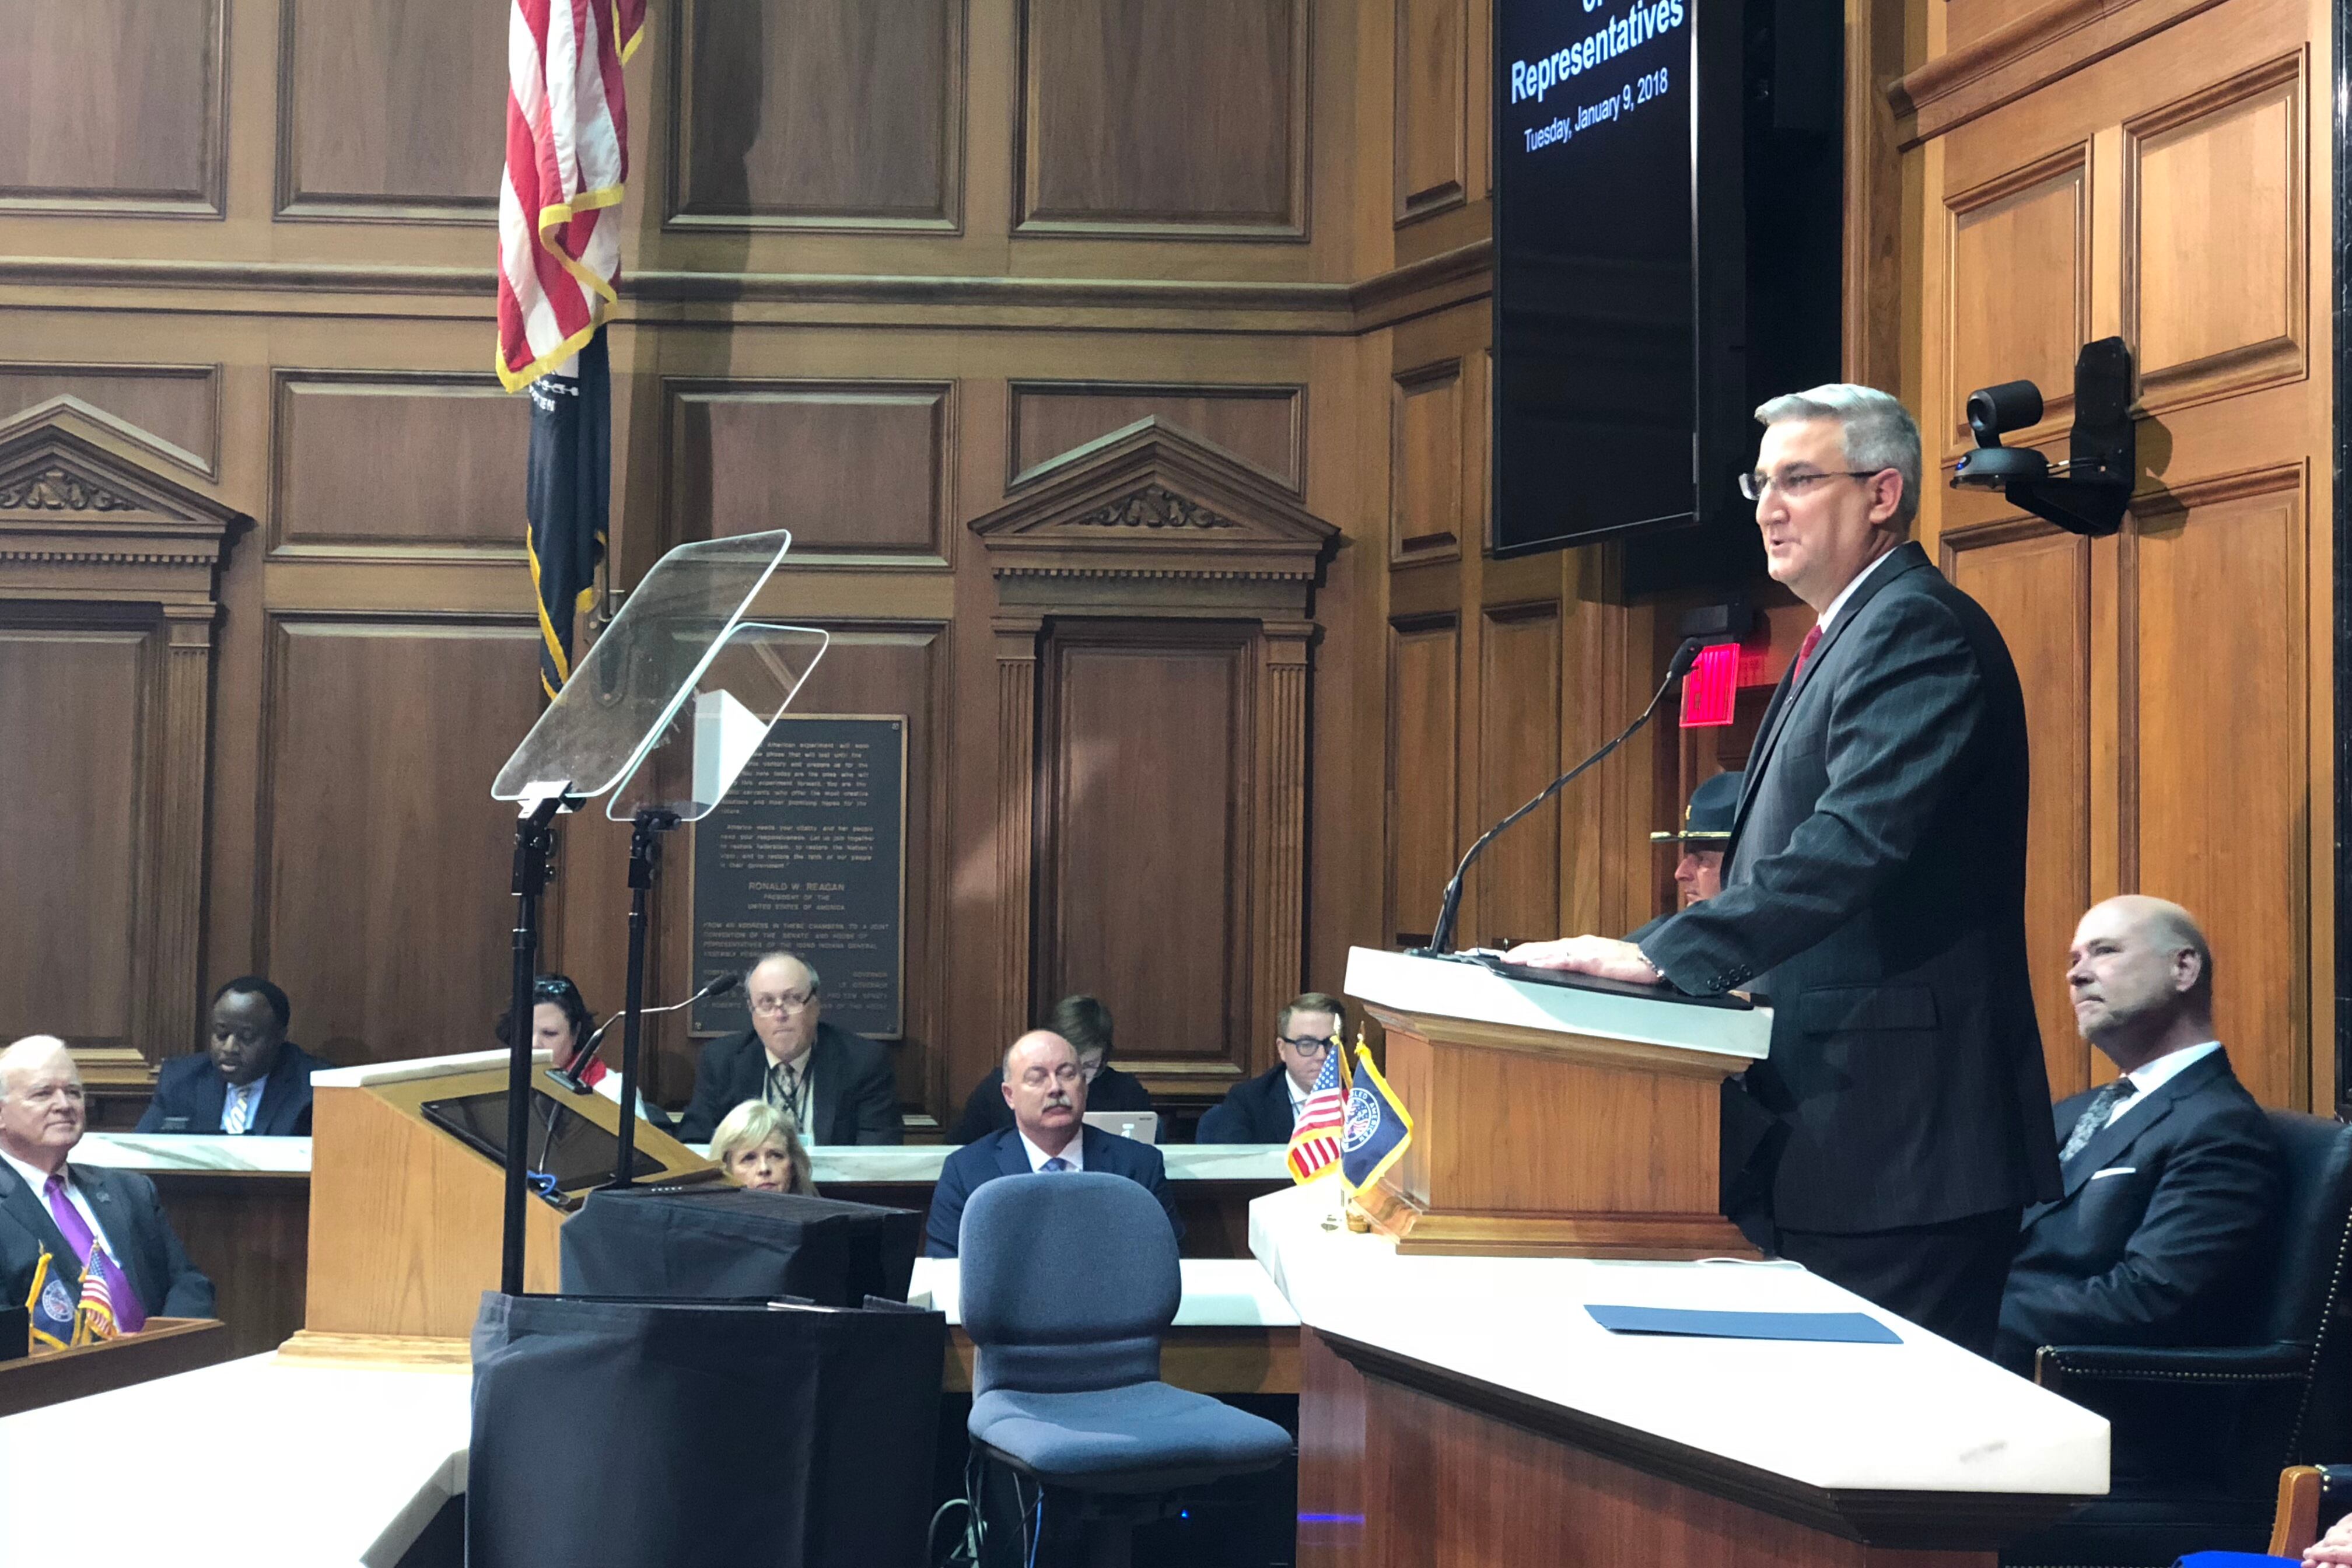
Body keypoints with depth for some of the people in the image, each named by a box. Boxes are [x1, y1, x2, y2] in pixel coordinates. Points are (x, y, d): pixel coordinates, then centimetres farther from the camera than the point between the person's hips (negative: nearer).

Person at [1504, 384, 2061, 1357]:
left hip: (1895, 1137, -11)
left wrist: (1665, 952, -29)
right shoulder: (1843, 638, 21)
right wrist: (1660, 951, 11)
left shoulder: (1919, 630, -12)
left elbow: (1858, 841, -26)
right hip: (1823, 1133, 11)